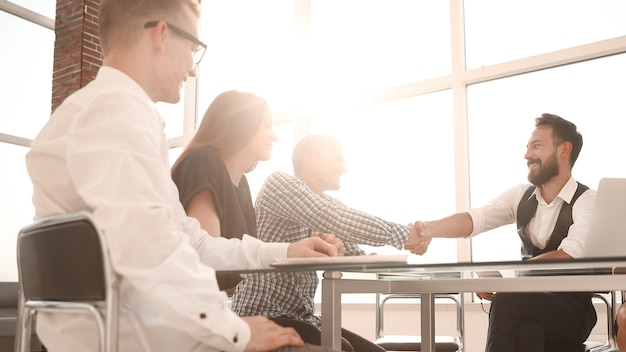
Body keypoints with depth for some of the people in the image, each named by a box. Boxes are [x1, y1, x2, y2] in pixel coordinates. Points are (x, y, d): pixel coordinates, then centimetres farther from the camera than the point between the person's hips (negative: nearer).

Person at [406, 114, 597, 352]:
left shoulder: (588, 201, -8)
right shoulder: (520, 196, 8)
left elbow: (568, 257, -23)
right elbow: (475, 218, -6)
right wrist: (428, 229, -26)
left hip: (572, 313, -3)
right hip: (527, 309, 3)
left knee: (505, 300, -32)